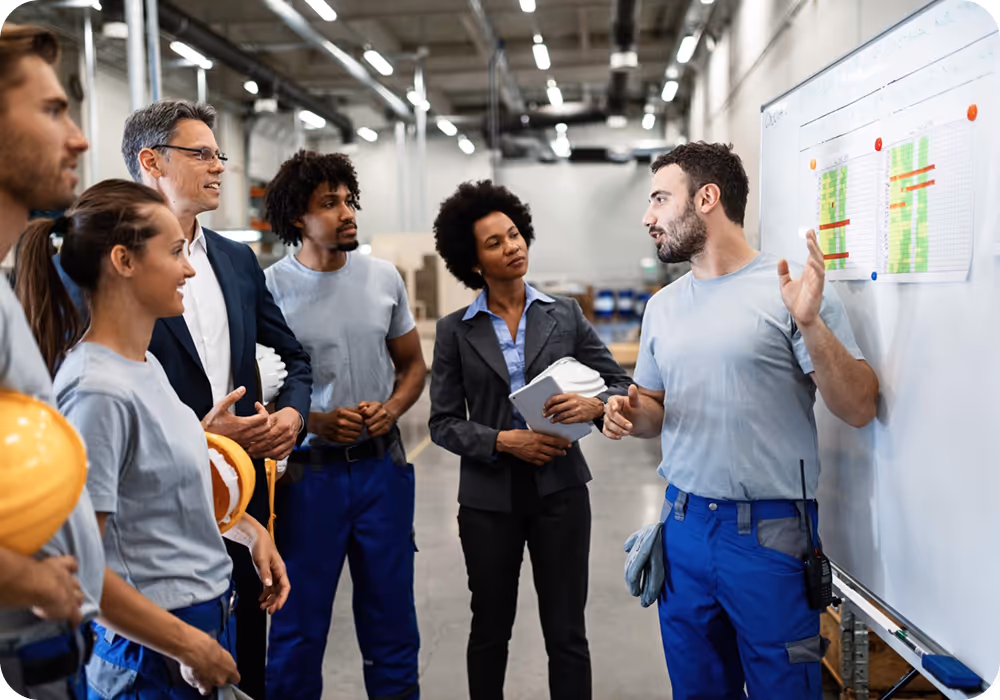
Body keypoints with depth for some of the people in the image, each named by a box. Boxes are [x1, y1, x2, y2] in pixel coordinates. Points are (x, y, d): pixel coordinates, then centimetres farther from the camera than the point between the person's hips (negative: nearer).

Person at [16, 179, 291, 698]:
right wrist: (191, 646, -17)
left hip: (208, 617, 8)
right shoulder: (98, 391, -22)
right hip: (155, 656, -8)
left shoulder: (145, 363, 5)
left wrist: (247, 527, 4)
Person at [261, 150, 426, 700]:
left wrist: (392, 409, -6)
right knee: (300, 622, 10)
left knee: (391, 616, 14)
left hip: (382, 464, 3)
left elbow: (413, 364, 13)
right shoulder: (269, 289, -8)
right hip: (308, 470, -3)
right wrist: (316, 423, -16)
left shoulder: (383, 278, 3)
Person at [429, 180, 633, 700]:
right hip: (489, 496, 0)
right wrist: (503, 441, -17)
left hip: (560, 489, 0)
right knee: (490, 629, 16)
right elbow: (443, 423, -2)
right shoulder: (455, 330, -1)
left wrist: (594, 406, -19)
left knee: (566, 633, 7)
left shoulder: (565, 315, 2)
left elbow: (622, 385, 3)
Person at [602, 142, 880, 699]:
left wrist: (811, 324, -27)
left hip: (769, 533, -5)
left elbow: (859, 409, -13)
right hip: (683, 524, 6)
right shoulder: (663, 305, 9)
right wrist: (633, 415, -5)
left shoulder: (794, 289, -10)